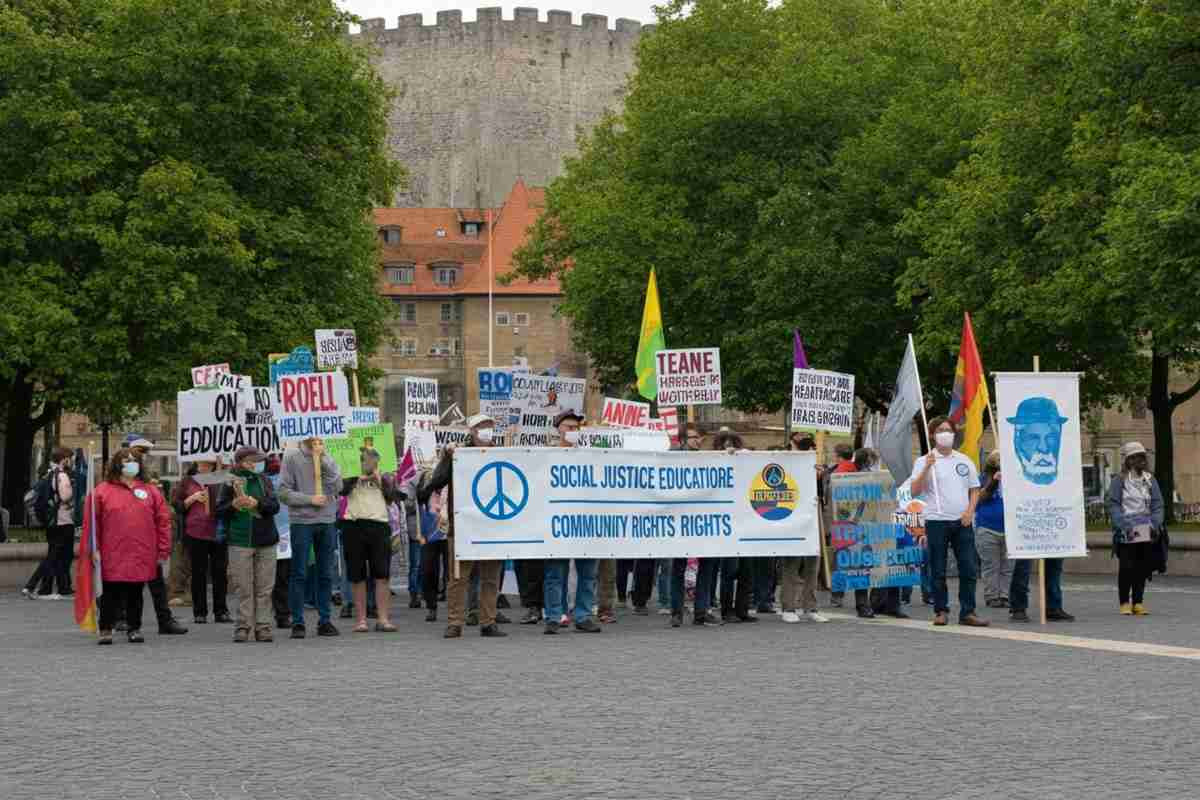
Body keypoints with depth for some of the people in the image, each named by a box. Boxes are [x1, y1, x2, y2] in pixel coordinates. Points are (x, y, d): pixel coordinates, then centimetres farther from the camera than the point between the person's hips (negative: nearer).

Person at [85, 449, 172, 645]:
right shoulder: (101, 491, 2)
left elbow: (163, 521, 9)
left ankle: (134, 628, 19)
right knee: (111, 594, 2)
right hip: (112, 557, -2)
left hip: (142, 557, 2)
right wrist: (94, 550, -3)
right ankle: (106, 629, 12)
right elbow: (91, 523, 1)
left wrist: (163, 550, 4)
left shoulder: (150, 491, 9)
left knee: (135, 594, 10)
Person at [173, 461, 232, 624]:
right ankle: (199, 613, 8)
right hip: (195, 533, -1)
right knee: (198, 573, 3)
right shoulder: (188, 481, 9)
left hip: (218, 532, 1)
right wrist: (193, 498, -8)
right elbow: (177, 505, 8)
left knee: (220, 572, 1)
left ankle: (221, 611, 9)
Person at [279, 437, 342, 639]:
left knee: (326, 574, 7)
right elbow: (284, 492, -4)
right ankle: (297, 622, 3)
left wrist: (324, 461, -7)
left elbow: (338, 487, -2)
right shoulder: (292, 457, -1)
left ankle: (325, 620, 14)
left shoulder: (327, 458, 9)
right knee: (299, 574, -1)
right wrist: (309, 499, -12)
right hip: (301, 521, -4)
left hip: (327, 522, 4)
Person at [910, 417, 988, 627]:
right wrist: (927, 468, -19)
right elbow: (915, 491, -7)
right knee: (938, 571, 0)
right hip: (936, 521, -3)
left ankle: (967, 612, 2)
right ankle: (940, 611, 8)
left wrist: (970, 511, 0)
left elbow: (975, 489, 17)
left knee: (968, 569, -2)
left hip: (962, 522, 3)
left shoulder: (964, 460, 14)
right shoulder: (924, 462, 3)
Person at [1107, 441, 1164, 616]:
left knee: (1143, 567, 5)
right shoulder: (1119, 480, 0)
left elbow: (1157, 504, 11)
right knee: (1127, 567, -4)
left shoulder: (1150, 480, 13)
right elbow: (1114, 505, -5)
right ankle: (1125, 602, 6)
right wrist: (1124, 526, -16)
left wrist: (1156, 523, -5)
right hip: (1126, 534, -4)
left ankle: (1138, 602, 15)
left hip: (1147, 532, 4)